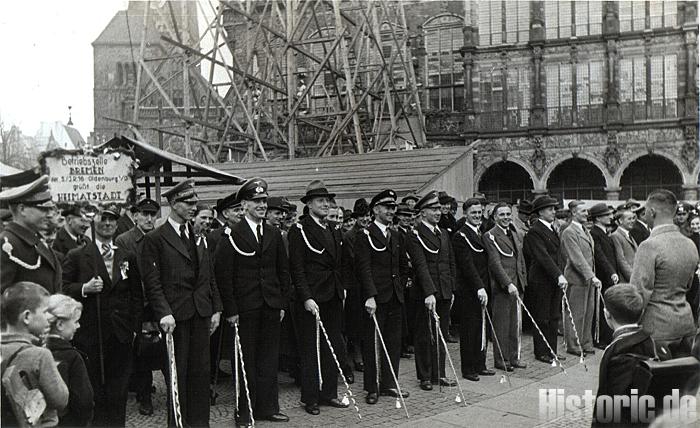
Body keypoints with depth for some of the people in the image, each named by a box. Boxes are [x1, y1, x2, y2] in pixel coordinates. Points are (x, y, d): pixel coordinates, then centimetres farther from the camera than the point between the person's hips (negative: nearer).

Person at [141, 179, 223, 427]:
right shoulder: (155, 239, -5)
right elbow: (152, 283, -10)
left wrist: (216, 308, 10)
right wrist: (164, 313, -19)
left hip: (201, 313, 5)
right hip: (176, 315, -5)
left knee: (201, 370, 10)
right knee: (178, 373, 4)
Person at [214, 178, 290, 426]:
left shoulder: (274, 234, 11)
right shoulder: (232, 236, -6)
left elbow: (283, 271, 15)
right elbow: (223, 275, -8)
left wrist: (282, 303, 9)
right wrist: (230, 310, -11)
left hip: (271, 306, 5)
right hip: (245, 308, -4)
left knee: (269, 359, 10)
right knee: (246, 360, 4)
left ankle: (267, 407, 22)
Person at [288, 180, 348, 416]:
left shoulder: (334, 232, 16)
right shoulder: (299, 231, -7)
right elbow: (297, 268, -13)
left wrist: (341, 291, 13)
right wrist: (306, 298, -20)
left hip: (334, 298, 7)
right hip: (312, 299, -7)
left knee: (334, 349, 11)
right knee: (310, 350, 2)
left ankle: (329, 393, 23)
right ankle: (310, 398, 12)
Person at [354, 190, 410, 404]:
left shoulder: (397, 237, 16)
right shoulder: (365, 236, -6)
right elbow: (364, 268, -14)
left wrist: (401, 286, 13)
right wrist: (370, 296, -22)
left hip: (395, 297, 7)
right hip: (375, 298, -6)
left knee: (394, 342, 10)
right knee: (372, 344, 1)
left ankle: (389, 384, 21)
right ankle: (372, 388, 9)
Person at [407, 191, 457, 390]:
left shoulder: (443, 234, 15)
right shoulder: (415, 235, -8)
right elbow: (421, 266, -16)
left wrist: (452, 290, 13)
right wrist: (429, 293, -24)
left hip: (445, 293, 6)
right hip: (427, 293, -6)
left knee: (441, 335, 11)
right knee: (424, 336, 3)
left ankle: (439, 374, 21)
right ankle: (425, 377, 13)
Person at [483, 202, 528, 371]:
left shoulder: (515, 235, 18)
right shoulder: (490, 236, -8)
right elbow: (495, 263, -15)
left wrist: (522, 281, 13)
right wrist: (508, 284, -21)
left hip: (516, 286, 7)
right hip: (501, 287, -7)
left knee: (516, 324, 11)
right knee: (502, 325, 0)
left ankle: (514, 357, 21)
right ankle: (501, 360, 9)